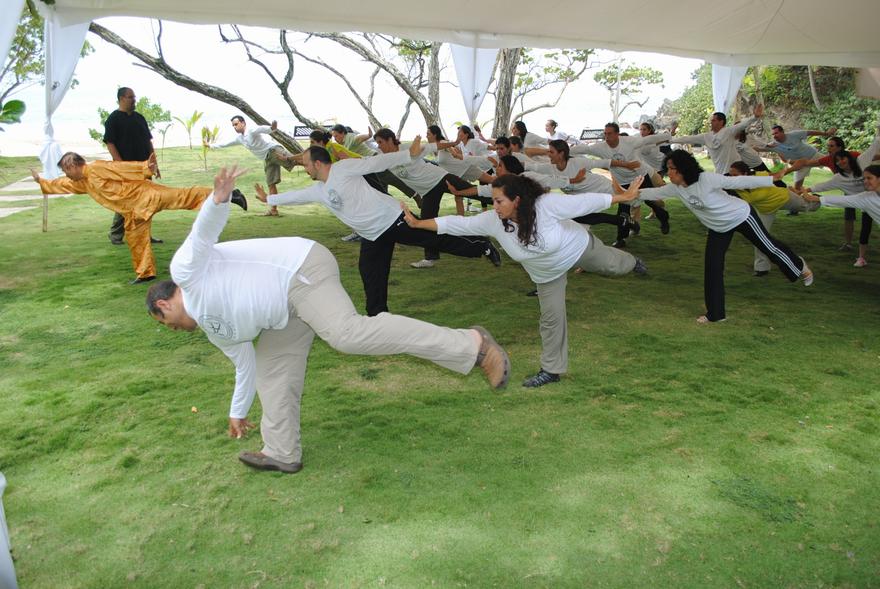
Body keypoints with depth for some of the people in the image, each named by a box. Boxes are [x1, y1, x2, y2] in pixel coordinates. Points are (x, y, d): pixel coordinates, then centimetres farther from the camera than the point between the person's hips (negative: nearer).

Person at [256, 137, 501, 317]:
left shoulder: (343, 168, -12)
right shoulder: (318, 190, 12)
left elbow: (378, 162, -17)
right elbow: (295, 196, 28)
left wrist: (408, 154, -22)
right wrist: (269, 198, 35)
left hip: (392, 218, -8)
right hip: (372, 236, 8)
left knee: (436, 239, -5)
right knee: (371, 276, 7)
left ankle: (482, 247, 9)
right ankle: (378, 315, 17)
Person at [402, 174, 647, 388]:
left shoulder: (547, 205, -40)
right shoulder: (493, 221, -29)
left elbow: (586, 202, -31)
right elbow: (456, 224, -23)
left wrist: (625, 196, -23)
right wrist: (417, 223, -25)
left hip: (578, 248, -2)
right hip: (548, 273, 3)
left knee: (614, 265, 21)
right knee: (551, 318, 5)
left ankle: (633, 263, 61)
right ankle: (551, 370, 20)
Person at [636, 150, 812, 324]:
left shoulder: (707, 179, -33)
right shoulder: (675, 188, -15)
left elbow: (738, 182, -29)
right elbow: (653, 192, -3)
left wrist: (772, 179, -26)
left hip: (741, 217, -6)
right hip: (719, 227, 6)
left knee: (769, 246, 12)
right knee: (712, 267, -1)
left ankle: (800, 268, 44)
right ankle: (715, 313, 9)